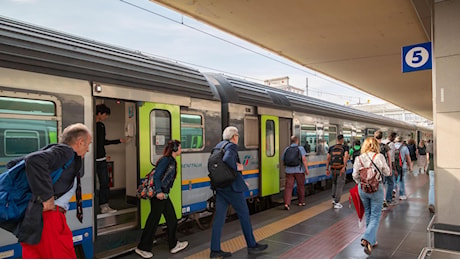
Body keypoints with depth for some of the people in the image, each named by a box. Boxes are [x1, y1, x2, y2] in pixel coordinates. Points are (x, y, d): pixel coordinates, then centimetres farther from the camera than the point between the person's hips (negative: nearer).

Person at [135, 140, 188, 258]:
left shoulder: (172, 161, 13)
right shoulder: (165, 160, -14)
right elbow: (156, 176, -21)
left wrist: (164, 192, 15)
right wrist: (159, 192, -25)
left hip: (164, 194, 10)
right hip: (158, 195, -10)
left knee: (172, 219, 12)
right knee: (153, 221, 0)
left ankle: (174, 245, 24)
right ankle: (142, 248, 13)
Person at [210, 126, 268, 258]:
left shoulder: (218, 145, 13)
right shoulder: (232, 146, -12)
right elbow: (227, 159, -33)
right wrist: (236, 167, -14)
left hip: (220, 186, 8)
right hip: (232, 186, -8)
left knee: (219, 217, 8)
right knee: (244, 214, 6)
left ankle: (215, 250, 11)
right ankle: (252, 245, 19)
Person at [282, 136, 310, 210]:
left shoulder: (286, 149, 8)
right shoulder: (300, 148, -2)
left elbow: (283, 159, 11)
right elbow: (304, 159, -12)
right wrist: (306, 169, -8)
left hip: (289, 171, 2)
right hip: (299, 170, -2)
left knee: (288, 187, -3)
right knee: (301, 186, 15)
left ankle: (287, 203, -15)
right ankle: (301, 202, 28)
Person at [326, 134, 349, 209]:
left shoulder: (331, 148, 7)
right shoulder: (345, 147, -1)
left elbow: (328, 159, 4)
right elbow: (346, 156, -19)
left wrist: (327, 169, 8)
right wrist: (344, 167, -24)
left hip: (333, 169, 3)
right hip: (341, 169, -3)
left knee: (334, 183, 24)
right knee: (340, 185, 4)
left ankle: (334, 199, 28)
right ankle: (337, 203, 5)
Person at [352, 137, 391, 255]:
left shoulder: (359, 158, -5)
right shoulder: (379, 157, -12)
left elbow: (355, 175, -1)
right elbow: (387, 172, -1)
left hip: (362, 189, 3)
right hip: (376, 189, -3)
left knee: (368, 214, 19)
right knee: (375, 216, 4)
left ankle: (372, 241, 29)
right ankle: (367, 239, -13)